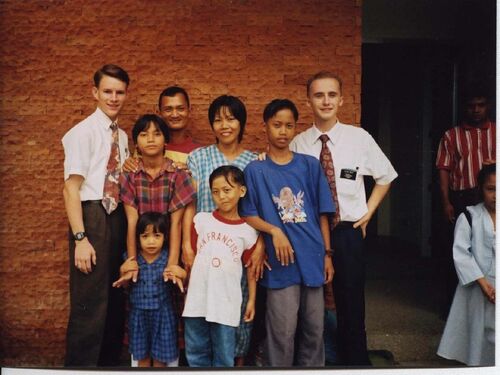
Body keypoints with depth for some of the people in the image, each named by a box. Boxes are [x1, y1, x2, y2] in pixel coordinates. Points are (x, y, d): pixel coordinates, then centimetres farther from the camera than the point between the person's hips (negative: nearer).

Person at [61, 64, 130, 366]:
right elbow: (71, 188, -14)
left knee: (116, 300, 15)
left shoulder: (123, 136, 13)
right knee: (90, 304, -5)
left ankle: (111, 361, 30)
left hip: (117, 217, 7)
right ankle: (81, 364, 11)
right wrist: (80, 238, -20)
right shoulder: (83, 132, -8)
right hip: (92, 217, -7)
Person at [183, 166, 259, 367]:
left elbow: (251, 268, 6)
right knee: (196, 353, 14)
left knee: (224, 357, 10)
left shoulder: (247, 231, -1)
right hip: (197, 299, 2)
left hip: (227, 303, -1)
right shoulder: (200, 220, 2)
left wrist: (251, 300, 5)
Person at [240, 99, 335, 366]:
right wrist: (274, 230, -16)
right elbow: (248, 216, 0)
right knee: (283, 332, 3)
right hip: (281, 262, -2)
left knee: (314, 329, 12)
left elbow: (322, 213, 7)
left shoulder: (310, 165, 6)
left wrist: (327, 254, 5)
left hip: (312, 258, 3)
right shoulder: (255, 170, 0)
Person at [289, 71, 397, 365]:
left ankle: (355, 360, 22)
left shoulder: (359, 138, -3)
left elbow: (386, 176, 10)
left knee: (351, 305, 6)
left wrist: (368, 212, 5)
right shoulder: (298, 144, -2)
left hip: (348, 231, 0)